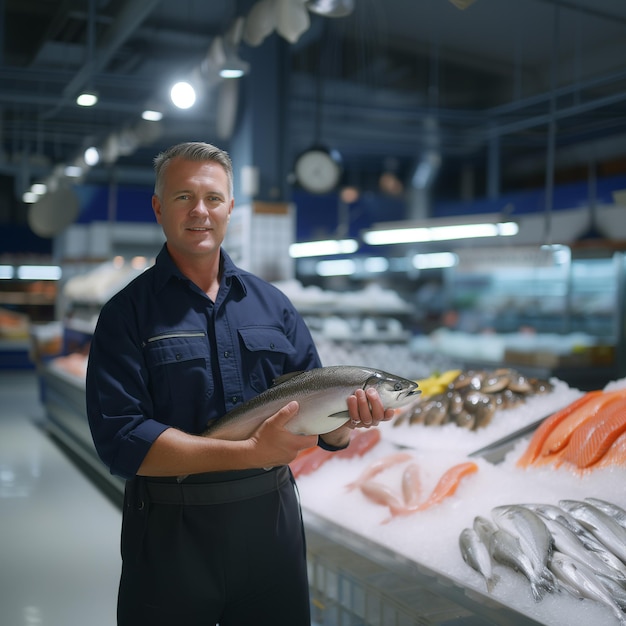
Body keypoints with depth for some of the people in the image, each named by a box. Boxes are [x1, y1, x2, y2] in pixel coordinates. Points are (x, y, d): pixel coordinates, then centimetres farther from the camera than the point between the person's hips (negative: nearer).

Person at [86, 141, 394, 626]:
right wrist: (252, 452, -23)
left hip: (272, 515, 4)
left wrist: (350, 417, -18)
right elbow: (121, 441, -17)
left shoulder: (272, 303, 6)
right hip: (173, 531, -3)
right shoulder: (128, 312, -6)